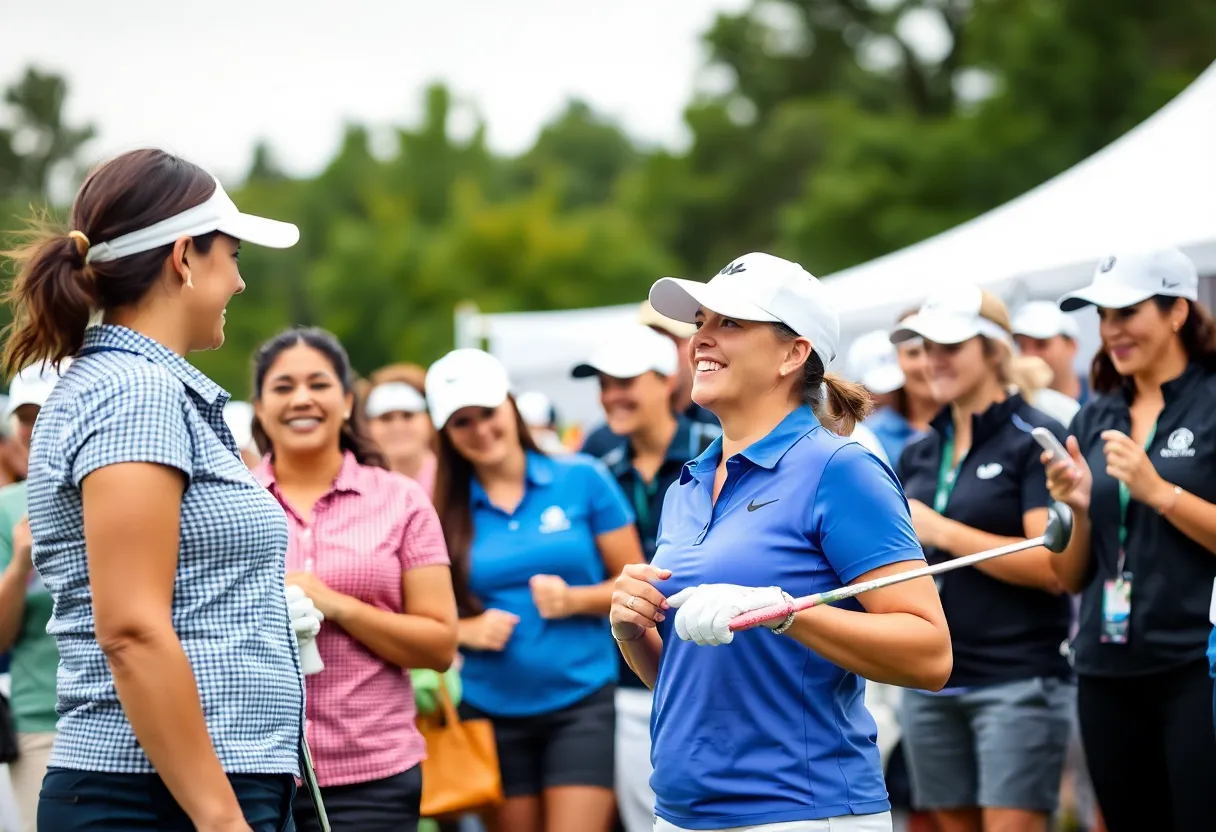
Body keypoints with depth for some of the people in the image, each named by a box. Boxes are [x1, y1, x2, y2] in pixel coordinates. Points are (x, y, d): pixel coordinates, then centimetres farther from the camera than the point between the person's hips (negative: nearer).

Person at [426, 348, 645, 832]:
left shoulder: (581, 479, 0)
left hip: (583, 703, -2)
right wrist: (466, 629, -10)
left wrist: (575, 599, -14)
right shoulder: (446, 510, 3)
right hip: (493, 712, 2)